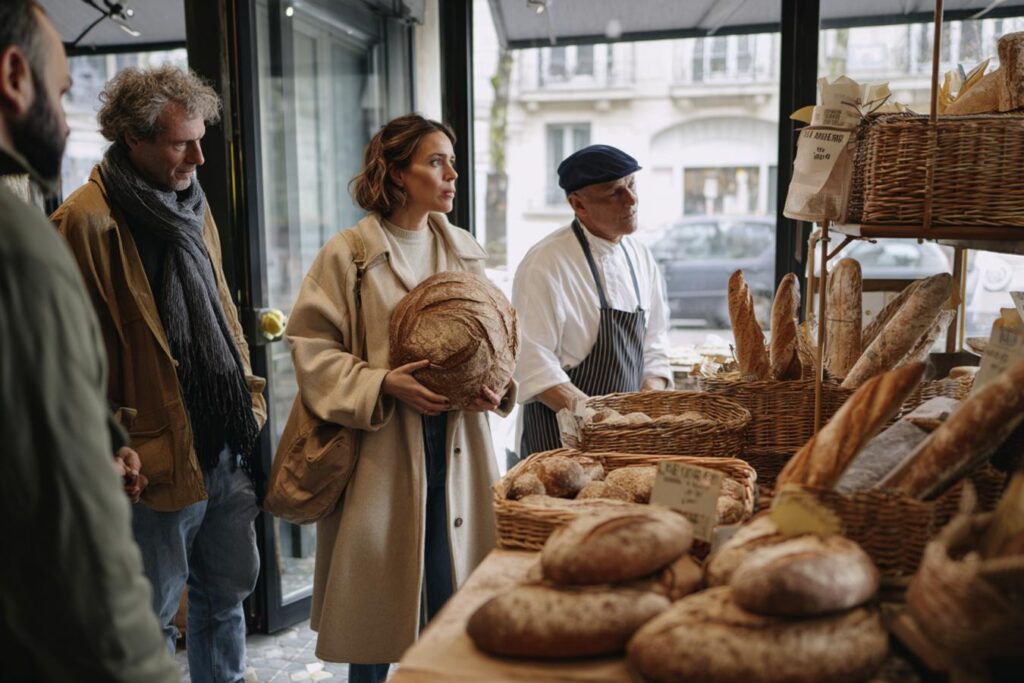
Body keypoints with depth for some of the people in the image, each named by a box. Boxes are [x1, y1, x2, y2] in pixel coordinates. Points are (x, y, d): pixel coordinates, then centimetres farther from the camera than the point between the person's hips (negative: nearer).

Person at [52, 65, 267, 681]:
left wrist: (249, 396, 13)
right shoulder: (86, 221, -14)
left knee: (230, 589, 20)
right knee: (152, 613, 10)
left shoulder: (192, 202, 11)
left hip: (228, 446, 7)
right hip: (159, 461, -7)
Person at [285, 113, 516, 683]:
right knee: (377, 601, 8)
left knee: (455, 593, 12)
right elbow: (313, 348, -7)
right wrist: (382, 384, -20)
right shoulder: (347, 254, -5)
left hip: (457, 442, 4)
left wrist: (498, 383, -5)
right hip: (382, 449, -4)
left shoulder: (465, 251, 10)